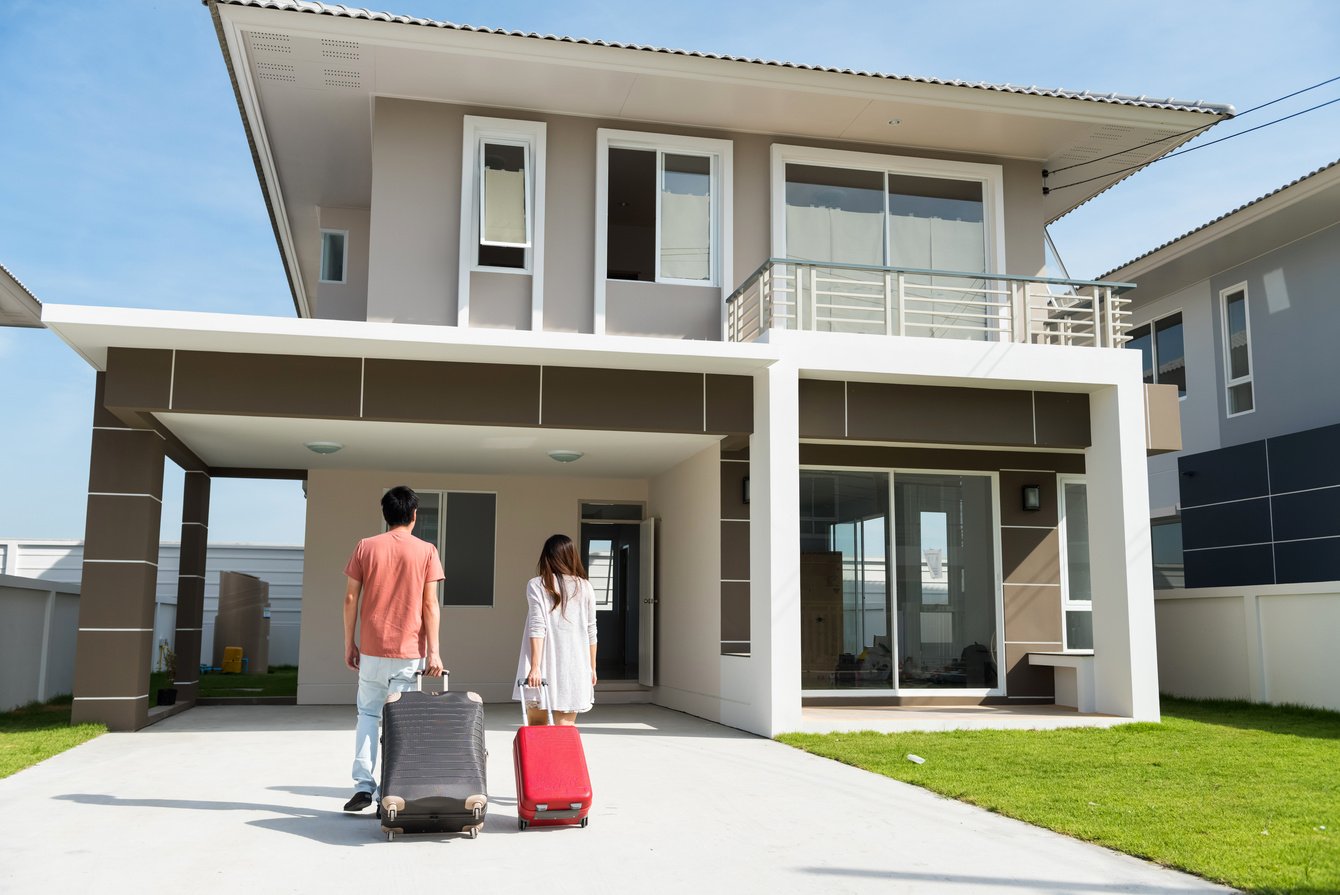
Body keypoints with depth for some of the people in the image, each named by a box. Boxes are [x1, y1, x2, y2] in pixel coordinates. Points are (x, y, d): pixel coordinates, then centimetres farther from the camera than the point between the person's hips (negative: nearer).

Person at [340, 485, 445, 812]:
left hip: (372, 650, 1)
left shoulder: (365, 547, 3)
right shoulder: (426, 551, -2)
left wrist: (349, 643, 10)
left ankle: (363, 786, 4)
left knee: (368, 715, 13)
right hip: (410, 651, -1)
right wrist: (433, 651, -4)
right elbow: (430, 604, -5)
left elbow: (350, 598, 2)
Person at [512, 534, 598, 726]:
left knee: (536, 725, 9)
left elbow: (537, 627, -9)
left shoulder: (536, 585, -1)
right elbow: (590, 632, 9)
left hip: (545, 666, -2)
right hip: (575, 667, 2)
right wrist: (592, 668, 17)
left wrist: (535, 666, -12)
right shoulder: (585, 587, 6)